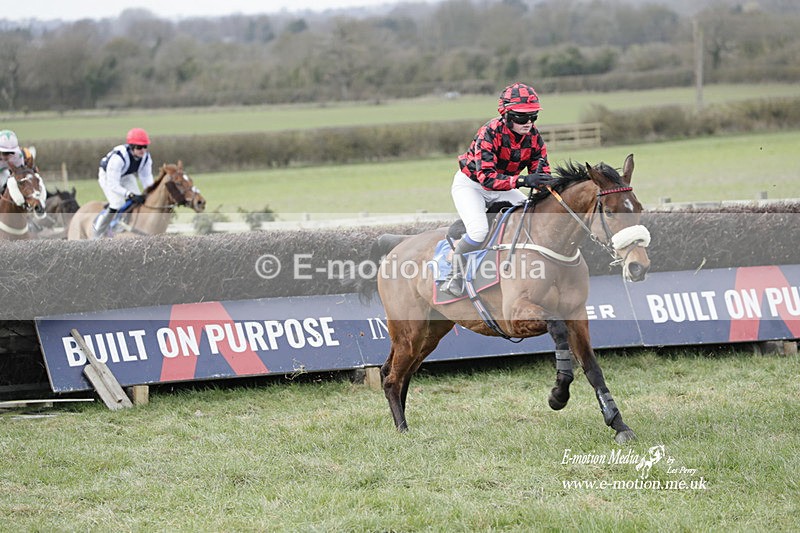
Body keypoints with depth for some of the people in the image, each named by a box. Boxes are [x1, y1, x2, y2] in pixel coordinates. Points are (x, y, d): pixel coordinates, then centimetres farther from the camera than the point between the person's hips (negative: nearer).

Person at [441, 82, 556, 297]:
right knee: (479, 230, -31)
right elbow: (487, 178, -41)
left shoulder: (533, 136, -14)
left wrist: (545, 182, -35)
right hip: (470, 184, -6)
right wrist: (523, 180, -52)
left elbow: (542, 172, -9)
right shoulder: (490, 133, -33)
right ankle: (454, 274, -8)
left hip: (502, 189, 6)